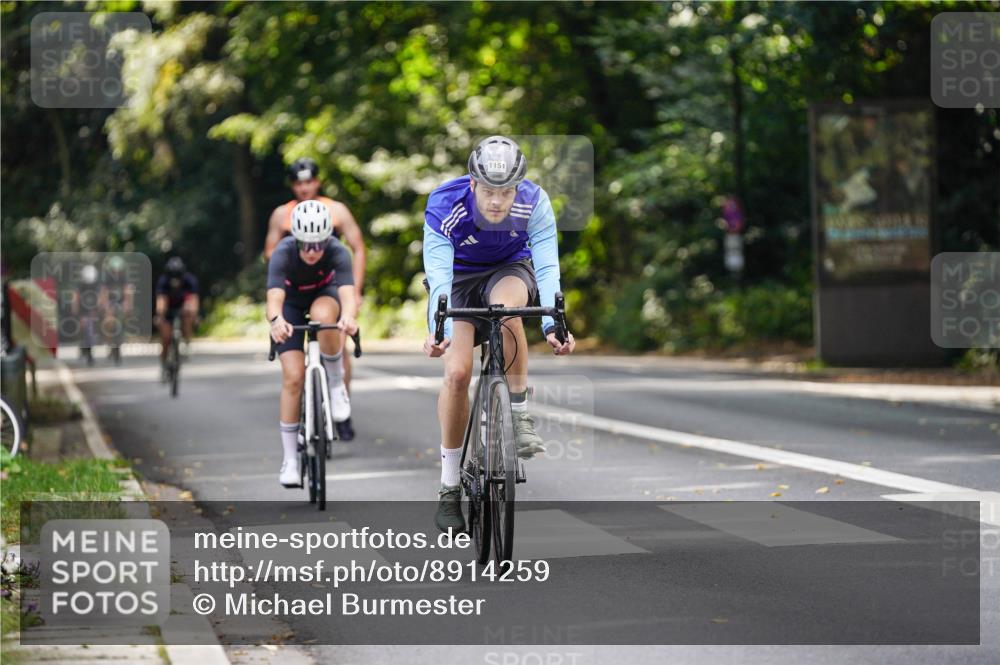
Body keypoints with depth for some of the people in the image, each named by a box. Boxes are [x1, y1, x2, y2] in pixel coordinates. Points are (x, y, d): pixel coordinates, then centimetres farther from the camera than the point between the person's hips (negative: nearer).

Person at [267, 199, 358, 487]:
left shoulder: (337, 253, -34)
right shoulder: (283, 254, -35)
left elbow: (348, 292, -48)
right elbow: (274, 297, -48)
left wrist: (349, 317, -71)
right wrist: (276, 320, -71)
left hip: (324, 295, 0)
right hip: (292, 302, 0)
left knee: (324, 315, -38)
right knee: (293, 377, -13)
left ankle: (336, 385, -14)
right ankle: (290, 459, -2)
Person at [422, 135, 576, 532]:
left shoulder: (534, 203, -26)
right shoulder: (444, 206, -30)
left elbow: (547, 266, -33)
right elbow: (439, 274, -37)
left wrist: (552, 324, -49)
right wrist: (438, 330, -52)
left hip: (509, 270, 0)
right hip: (459, 277, 0)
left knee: (506, 306, -37)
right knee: (457, 373, -17)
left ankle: (520, 416, -20)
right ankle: (449, 487, -4)